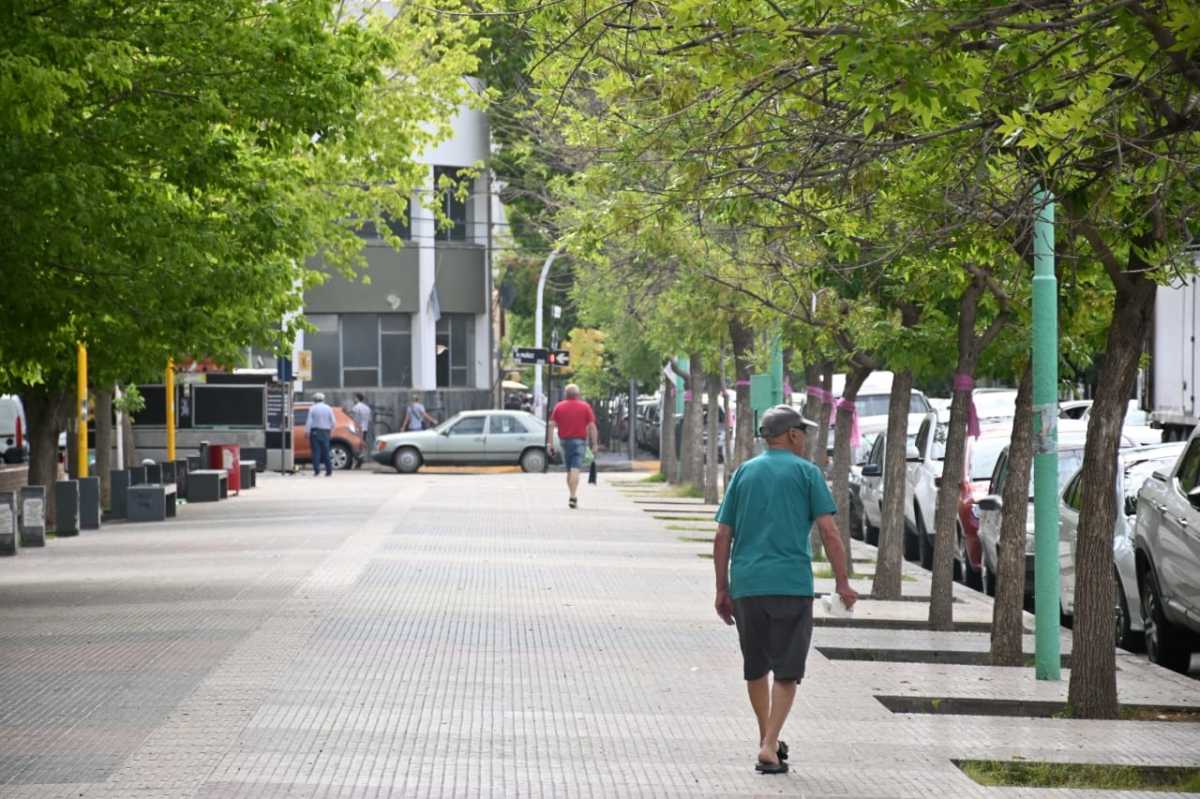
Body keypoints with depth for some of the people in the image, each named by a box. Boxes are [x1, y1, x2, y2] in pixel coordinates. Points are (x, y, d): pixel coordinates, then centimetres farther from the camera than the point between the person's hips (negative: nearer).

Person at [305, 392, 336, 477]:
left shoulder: (312, 409, -3)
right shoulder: (328, 408, 3)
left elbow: (309, 421, -8)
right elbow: (333, 422, 2)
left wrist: (307, 432, -2)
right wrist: (331, 430, 15)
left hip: (315, 432, -2)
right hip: (325, 432, 2)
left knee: (316, 452, -1)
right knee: (326, 452, 6)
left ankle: (317, 471, -10)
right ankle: (329, 471, 2)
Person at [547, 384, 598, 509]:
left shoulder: (559, 407, 6)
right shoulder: (585, 407, 1)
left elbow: (552, 425, 0)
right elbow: (592, 426, -4)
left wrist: (550, 444, 1)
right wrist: (595, 444, -1)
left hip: (564, 441, 3)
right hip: (579, 441, -3)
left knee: (569, 470, 16)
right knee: (575, 470, -10)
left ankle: (573, 497, 22)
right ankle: (573, 497, -21)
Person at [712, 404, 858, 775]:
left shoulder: (744, 473, 12)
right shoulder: (806, 473, 3)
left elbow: (722, 538, 9)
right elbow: (829, 532, -5)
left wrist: (722, 590, 13)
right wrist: (842, 582, 1)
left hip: (746, 584, 3)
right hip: (792, 584, -3)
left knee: (756, 668, 18)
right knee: (786, 671, 0)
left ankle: (768, 740, 28)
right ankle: (768, 748, -10)